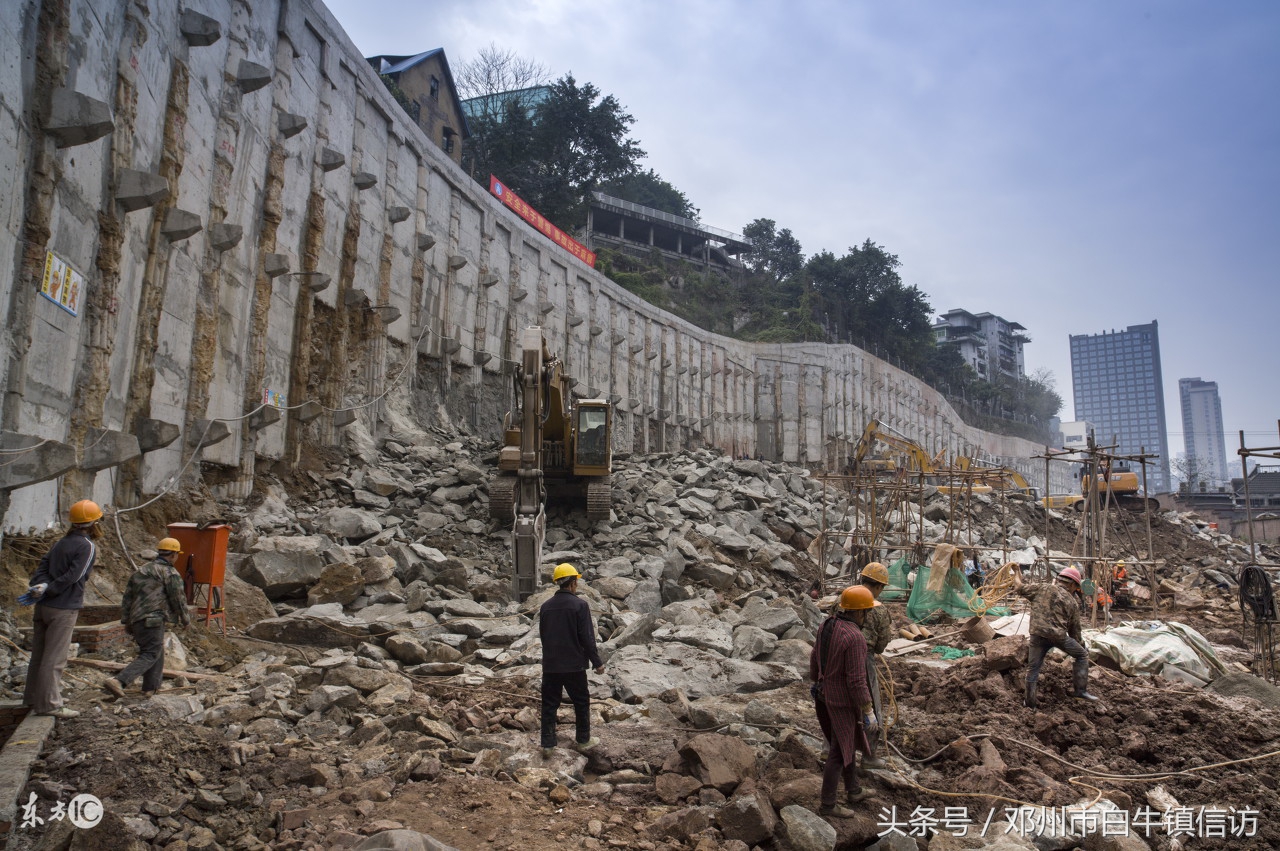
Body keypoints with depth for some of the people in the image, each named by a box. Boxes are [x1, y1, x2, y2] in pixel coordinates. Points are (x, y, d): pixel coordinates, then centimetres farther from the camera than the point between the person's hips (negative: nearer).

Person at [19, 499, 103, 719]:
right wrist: (46, 591, -12)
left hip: (44, 607, 8)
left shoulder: (61, 543, 15)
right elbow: (72, 577, -19)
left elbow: (42, 567, 4)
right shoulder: (87, 547, -12)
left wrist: (40, 586, -12)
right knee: (54, 658, -3)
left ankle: (33, 698, 27)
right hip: (64, 609, -8)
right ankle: (48, 704, 1)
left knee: (39, 655, 16)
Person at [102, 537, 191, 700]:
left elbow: (127, 596, 18)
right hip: (153, 619, -9)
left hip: (137, 619, 9)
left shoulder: (142, 570, 19)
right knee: (150, 655, -8)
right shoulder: (170, 573, -5)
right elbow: (178, 599, -5)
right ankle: (118, 681, -23)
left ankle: (151, 687, 21)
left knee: (158, 651, 20)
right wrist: (185, 619, 9)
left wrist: (126, 621, 20)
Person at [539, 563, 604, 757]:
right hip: (574, 665, -4)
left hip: (550, 665, 4)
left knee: (549, 705, 10)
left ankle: (548, 745, 11)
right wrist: (597, 662, -4)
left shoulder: (546, 606, 3)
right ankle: (583, 740, 22)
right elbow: (587, 638, -14)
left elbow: (542, 635, 13)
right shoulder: (580, 605, -13)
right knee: (581, 703, 12)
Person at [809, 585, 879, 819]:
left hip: (824, 694, 9)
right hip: (843, 703, -9)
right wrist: (868, 712, -16)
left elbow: (815, 657, 11)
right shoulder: (855, 637, -28)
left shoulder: (827, 625, -2)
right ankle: (827, 805, 17)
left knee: (847, 744, 25)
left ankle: (853, 791, 40)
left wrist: (817, 683, 25)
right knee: (839, 753, 6)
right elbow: (857, 681, -26)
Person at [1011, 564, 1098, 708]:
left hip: (1038, 634, 2)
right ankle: (1080, 690, 17)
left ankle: (1030, 704, 14)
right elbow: (1074, 629, 17)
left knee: (1033, 668, 11)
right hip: (1058, 635, -2)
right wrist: (1077, 644, 30)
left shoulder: (1042, 589, 10)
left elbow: (1019, 588, 13)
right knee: (1082, 655, 21)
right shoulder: (1072, 602, 12)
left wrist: (1017, 572, 28)